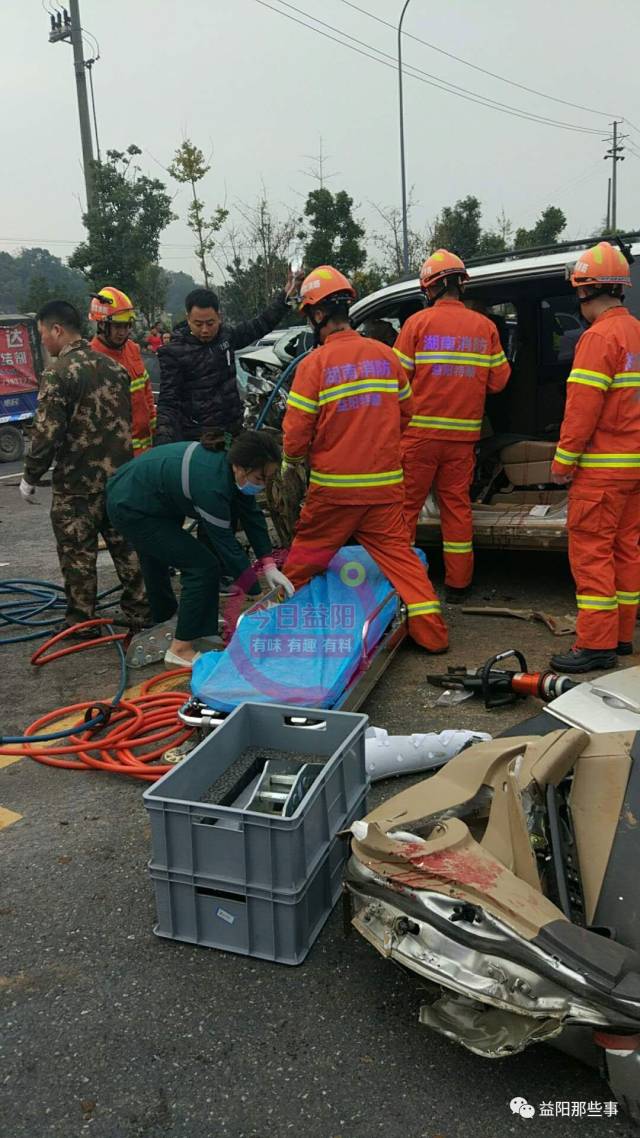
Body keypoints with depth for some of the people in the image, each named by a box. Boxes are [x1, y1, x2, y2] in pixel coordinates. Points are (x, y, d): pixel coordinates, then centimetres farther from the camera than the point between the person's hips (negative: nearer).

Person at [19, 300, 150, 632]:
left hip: (77, 481, -7)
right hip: (119, 474, 7)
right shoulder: (112, 366, 8)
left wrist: (30, 477, -7)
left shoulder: (58, 373, -15)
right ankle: (139, 611, 22)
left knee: (77, 554, 4)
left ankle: (81, 622, 13)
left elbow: (46, 433, -18)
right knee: (125, 544, 15)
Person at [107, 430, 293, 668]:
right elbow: (225, 544, -28)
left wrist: (269, 566, -10)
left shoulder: (229, 464, -11)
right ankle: (180, 649, -2)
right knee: (203, 567, -11)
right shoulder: (211, 485, -35)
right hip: (132, 510, -9)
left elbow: (252, 515, -4)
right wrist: (259, 597, -21)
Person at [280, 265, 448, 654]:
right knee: (399, 553, 9)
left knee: (304, 557, 14)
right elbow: (404, 413, 13)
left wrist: (293, 458, 12)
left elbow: (296, 433, -10)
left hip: (333, 488, -3)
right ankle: (433, 632, 4)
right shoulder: (385, 354, 2)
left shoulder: (315, 363, -11)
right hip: (384, 484, 3)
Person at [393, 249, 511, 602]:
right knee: (457, 504, 11)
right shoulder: (485, 327, 4)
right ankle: (457, 584, 16)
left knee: (407, 504, 7)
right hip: (463, 433, 3)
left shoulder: (418, 322, -5)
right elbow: (498, 381, 5)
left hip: (420, 431, -3)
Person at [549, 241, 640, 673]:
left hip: (603, 467, -9)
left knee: (591, 551, -5)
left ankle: (597, 644, -3)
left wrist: (563, 461, -13)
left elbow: (583, 407, -19)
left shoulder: (600, 336, -13)